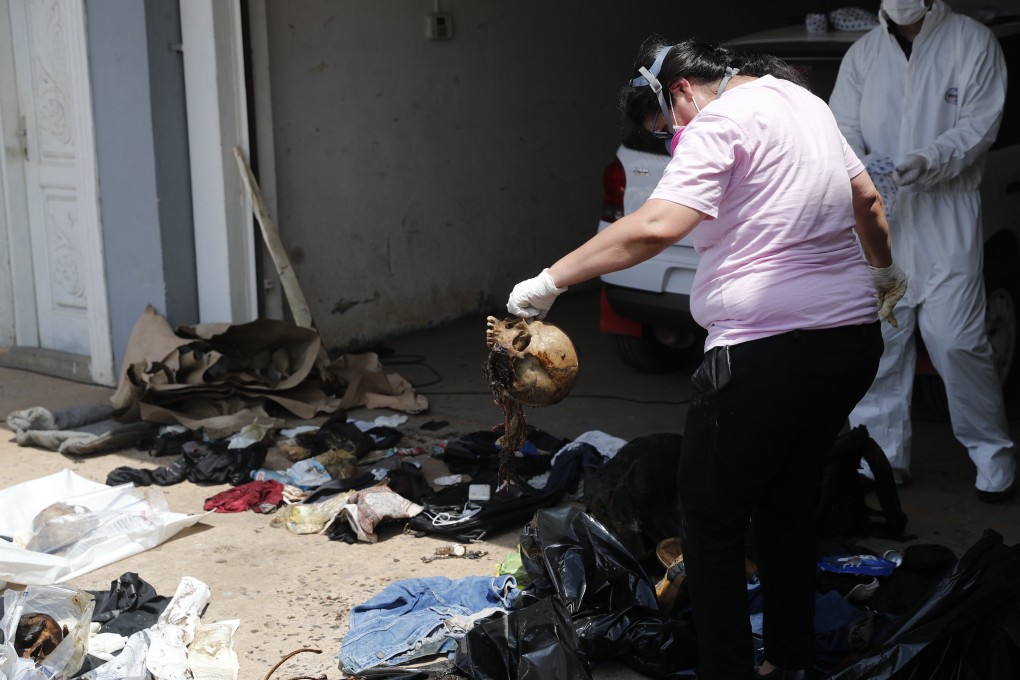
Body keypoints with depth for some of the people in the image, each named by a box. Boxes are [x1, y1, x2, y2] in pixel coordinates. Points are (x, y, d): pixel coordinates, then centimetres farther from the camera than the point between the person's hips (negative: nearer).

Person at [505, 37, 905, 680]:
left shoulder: (721, 123, -11)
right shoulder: (803, 101, 16)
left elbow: (656, 226, -25)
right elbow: (867, 197, 27)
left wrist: (551, 281, -19)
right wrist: (885, 268, 44)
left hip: (770, 353, -9)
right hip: (854, 339, 9)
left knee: (711, 518, 4)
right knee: (790, 503, 21)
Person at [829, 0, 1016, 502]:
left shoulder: (972, 42, 3)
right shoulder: (863, 53, 13)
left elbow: (979, 123, -4)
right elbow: (843, 125, 8)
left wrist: (930, 161, -21)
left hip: (946, 219, -3)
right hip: (880, 220, 4)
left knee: (955, 339, -8)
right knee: (878, 339, 4)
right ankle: (882, 455, 17)